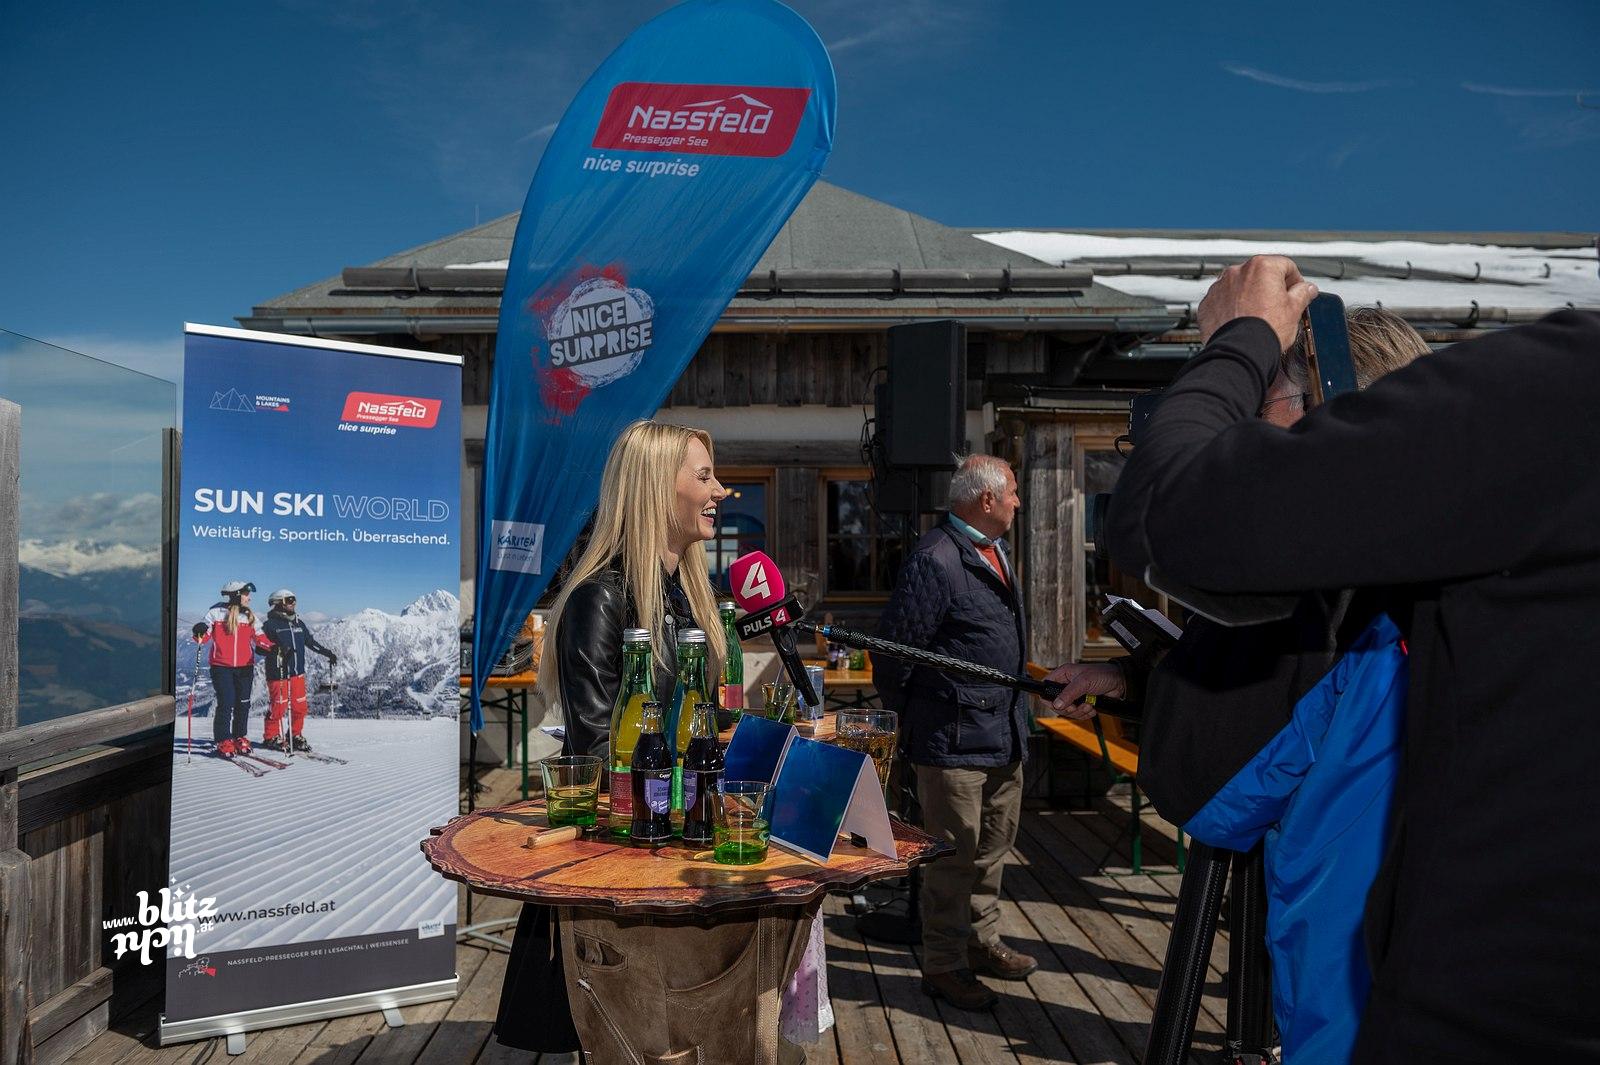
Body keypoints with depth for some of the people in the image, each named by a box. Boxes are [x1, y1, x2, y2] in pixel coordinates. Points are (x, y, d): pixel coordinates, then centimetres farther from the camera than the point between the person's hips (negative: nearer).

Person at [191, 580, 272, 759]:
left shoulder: (249, 616, 10)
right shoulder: (216, 613, -2)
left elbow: (258, 637, 6)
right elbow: (205, 635, -3)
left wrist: (272, 647, -12)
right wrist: (199, 633, -27)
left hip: (245, 666, 4)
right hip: (222, 666, -4)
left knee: (243, 704, 6)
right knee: (225, 703, -8)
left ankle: (240, 738, 17)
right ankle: (223, 742, 0)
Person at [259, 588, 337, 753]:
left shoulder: (299, 623, 14)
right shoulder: (271, 624, -6)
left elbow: (311, 642, 23)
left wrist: (328, 653, 21)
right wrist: (277, 650, -27)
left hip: (298, 672, 6)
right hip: (278, 673, -6)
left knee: (300, 707, 5)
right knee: (278, 707, -2)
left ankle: (295, 736, 20)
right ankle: (271, 737, 14)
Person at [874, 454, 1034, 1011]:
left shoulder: (994, 553, 13)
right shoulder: (935, 561, -20)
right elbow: (895, 649, -18)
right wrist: (902, 716, -6)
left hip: (1004, 734, 10)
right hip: (954, 737, -10)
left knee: (993, 846, 20)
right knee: (955, 856, 2)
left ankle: (981, 942, 37)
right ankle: (943, 965, 16)